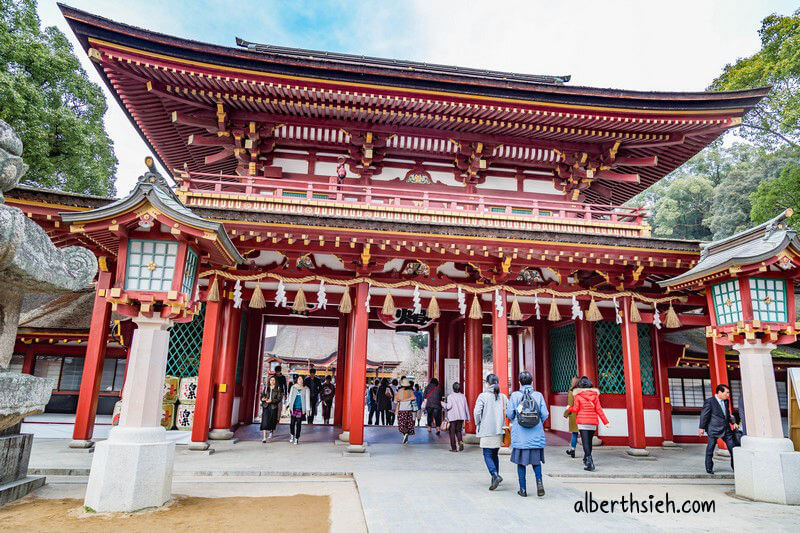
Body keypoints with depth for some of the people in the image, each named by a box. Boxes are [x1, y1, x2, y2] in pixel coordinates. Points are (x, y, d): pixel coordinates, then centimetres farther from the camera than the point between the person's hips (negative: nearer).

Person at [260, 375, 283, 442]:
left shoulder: (278, 389, 2)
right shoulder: (266, 388, 10)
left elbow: (279, 398, -4)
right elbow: (262, 396, 13)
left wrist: (272, 400, -17)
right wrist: (263, 398, -10)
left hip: (274, 407, -1)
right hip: (266, 406, 1)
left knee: (272, 421, 7)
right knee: (265, 421, -9)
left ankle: (270, 432, 35)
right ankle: (264, 437, -11)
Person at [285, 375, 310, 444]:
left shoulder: (306, 389, 1)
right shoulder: (293, 387, 8)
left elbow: (307, 399, 1)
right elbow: (290, 397, 13)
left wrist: (308, 410, -2)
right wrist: (288, 406, 8)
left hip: (301, 408, -1)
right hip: (293, 408, 1)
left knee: (298, 423, 1)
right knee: (292, 422, -3)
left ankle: (297, 438, 13)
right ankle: (292, 435, 25)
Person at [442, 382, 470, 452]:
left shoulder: (450, 396, -9)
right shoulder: (463, 396, 4)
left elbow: (449, 406, -15)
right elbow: (466, 407, 6)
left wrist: (443, 403, 2)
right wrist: (467, 417, 12)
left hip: (452, 417, -4)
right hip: (461, 417, 4)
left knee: (452, 432, 6)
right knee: (458, 431, 17)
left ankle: (454, 448, 7)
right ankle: (460, 442, -8)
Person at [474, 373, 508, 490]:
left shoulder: (483, 396, -9)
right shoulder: (503, 397, 4)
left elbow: (477, 412, -15)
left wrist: (478, 424, 0)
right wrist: (502, 423, 13)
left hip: (487, 431, -5)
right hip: (499, 431, 5)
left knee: (487, 455, 1)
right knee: (495, 454, 17)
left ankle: (495, 476, -17)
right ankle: (495, 478, 19)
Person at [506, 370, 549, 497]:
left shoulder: (514, 395, -6)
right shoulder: (538, 395, -2)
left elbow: (509, 414, -6)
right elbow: (545, 414, -3)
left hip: (520, 434, -1)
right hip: (536, 434, 2)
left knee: (521, 461, 9)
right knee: (536, 459, 17)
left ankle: (523, 489, 13)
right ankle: (539, 481, -4)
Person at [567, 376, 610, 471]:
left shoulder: (577, 395, -3)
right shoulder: (595, 395, 5)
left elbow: (576, 409, -3)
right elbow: (599, 409, 1)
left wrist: (569, 408, 18)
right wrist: (606, 421, 3)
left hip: (582, 422, -4)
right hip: (593, 421, 4)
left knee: (585, 442, -5)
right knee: (589, 441, 17)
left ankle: (589, 461, -20)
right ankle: (587, 460, 28)